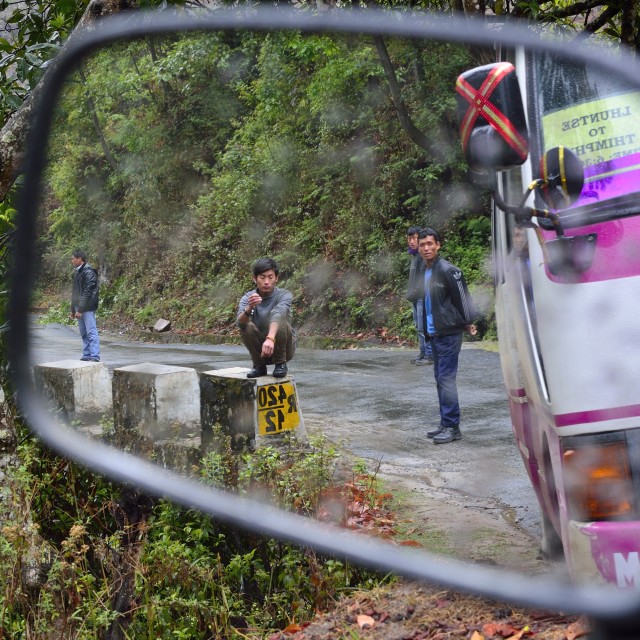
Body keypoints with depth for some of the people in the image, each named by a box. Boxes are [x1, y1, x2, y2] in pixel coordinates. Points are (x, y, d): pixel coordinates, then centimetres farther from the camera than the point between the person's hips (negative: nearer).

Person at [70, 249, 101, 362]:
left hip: (88, 308, -9)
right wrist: (73, 309, 18)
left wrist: (80, 310, -21)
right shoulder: (77, 272, 15)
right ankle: (86, 356, 18)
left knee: (91, 332, -9)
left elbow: (87, 292, -19)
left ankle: (95, 357, -11)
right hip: (79, 308, 9)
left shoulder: (88, 272, -14)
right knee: (84, 334, 12)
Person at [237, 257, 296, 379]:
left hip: (284, 347, -2)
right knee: (246, 326, -25)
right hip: (260, 348, 2)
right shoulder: (247, 298, -9)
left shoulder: (284, 295, -17)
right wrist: (249, 308, -50)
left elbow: (278, 313, -38)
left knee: (280, 319, -29)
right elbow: (240, 322, -28)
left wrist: (270, 339, -57)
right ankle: (259, 365, -5)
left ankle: (280, 363, -10)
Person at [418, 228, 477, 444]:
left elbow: (462, 297, -13)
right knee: (440, 379, 12)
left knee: (446, 379, -9)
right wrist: (426, 329, 15)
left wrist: (468, 323, -8)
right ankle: (446, 424, 19)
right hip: (434, 334, 9)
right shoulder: (424, 272, 12)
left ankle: (452, 426, -5)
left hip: (449, 333, -9)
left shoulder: (447, 270, -15)